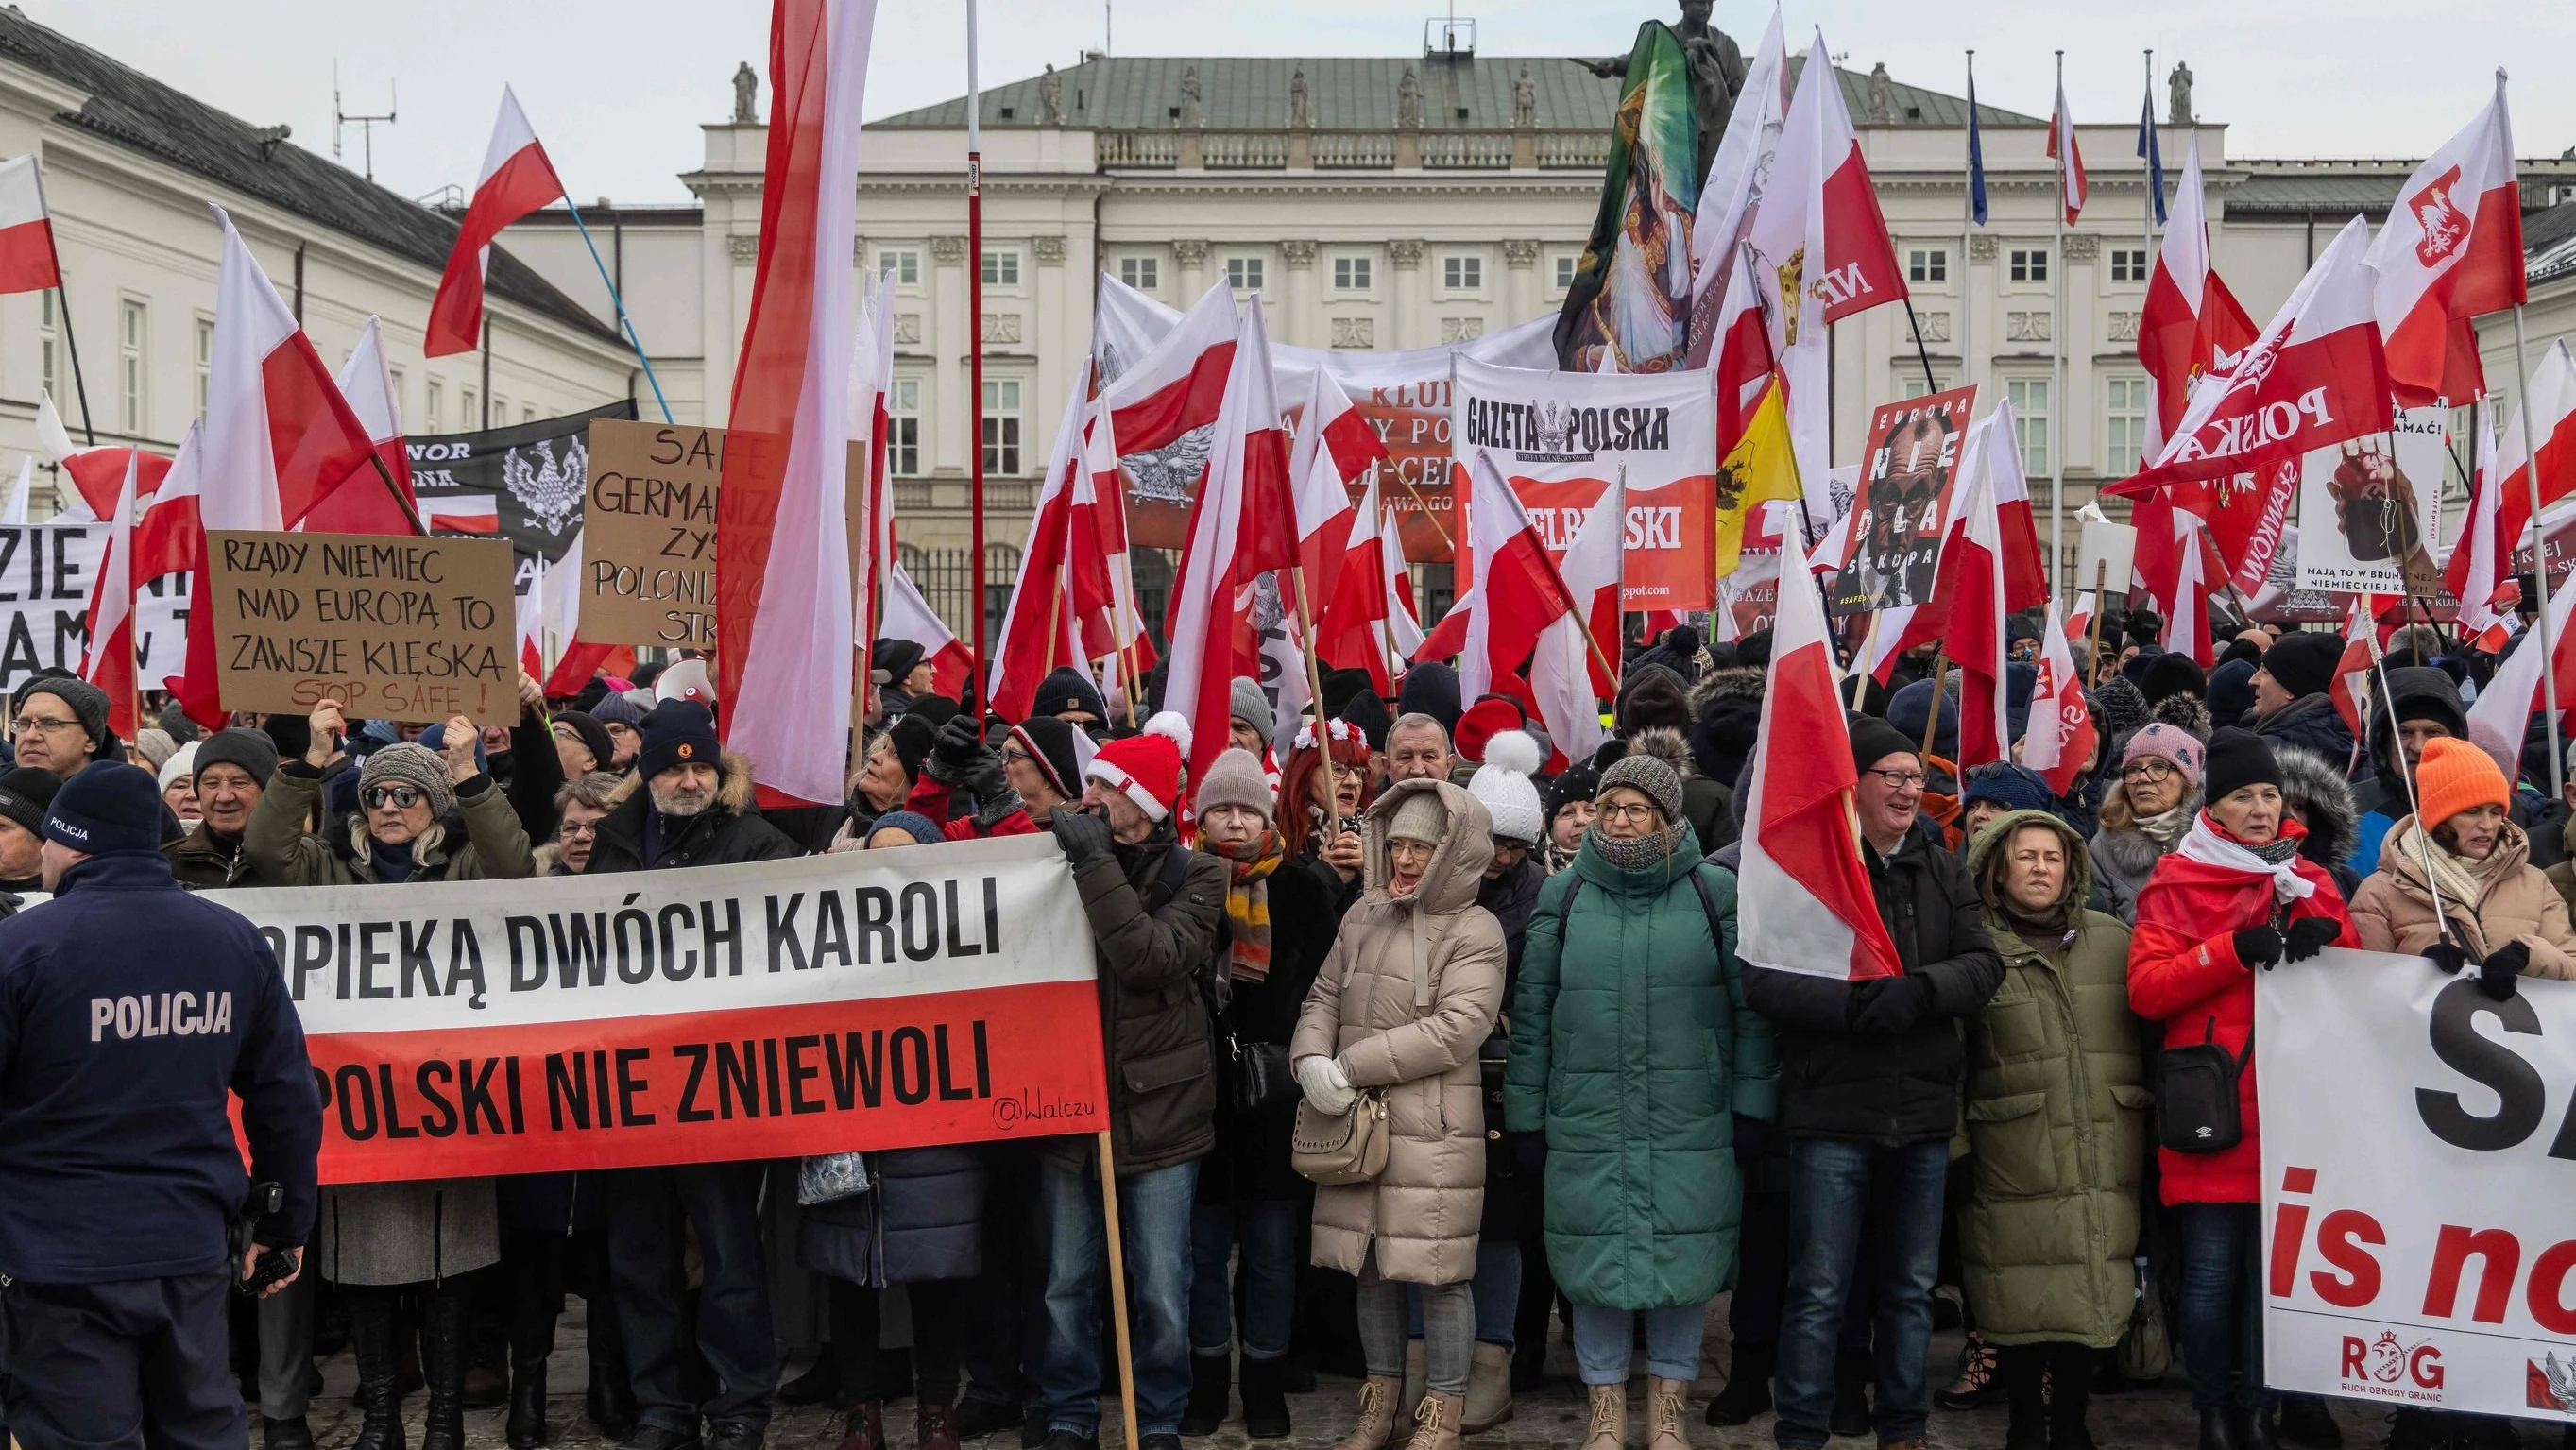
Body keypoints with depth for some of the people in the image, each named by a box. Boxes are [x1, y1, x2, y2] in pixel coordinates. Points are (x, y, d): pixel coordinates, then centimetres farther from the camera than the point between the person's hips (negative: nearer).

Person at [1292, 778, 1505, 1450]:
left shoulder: (1475, 931, -7)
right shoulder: (1364, 916, 12)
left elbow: (1457, 1030, -17)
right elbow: (1324, 999, 13)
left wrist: (1351, 1066, -17)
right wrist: (1312, 1060, -10)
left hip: (1433, 1131, -5)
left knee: (1439, 1274, 0)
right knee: (1370, 1265, 13)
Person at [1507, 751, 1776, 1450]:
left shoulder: (1716, 895, 0)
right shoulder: (1565, 896, 5)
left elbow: (1749, 1010, 2)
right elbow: (1532, 1011, 7)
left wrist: (1754, 1105, -2)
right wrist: (1526, 1113, 5)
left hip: (1692, 1126, -1)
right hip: (1587, 1123, 1)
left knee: (1684, 1261, 4)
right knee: (1595, 1260, 6)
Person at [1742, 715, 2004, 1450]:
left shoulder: (1943, 868, 8)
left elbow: (1983, 964, 0)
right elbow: (1765, 979, -12)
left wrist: (1920, 991, -19)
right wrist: (1855, 1004, -24)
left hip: (1924, 1111, 5)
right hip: (1833, 1111, -5)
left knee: (1912, 1286, 15)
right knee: (1819, 1290, 1)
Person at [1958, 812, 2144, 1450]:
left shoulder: (2115, 941, 12)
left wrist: (2148, 1129, 12)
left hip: (2105, 1166, 3)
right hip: (2016, 1170, -3)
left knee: (2095, 1295, 5)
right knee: (2024, 1301, 0)